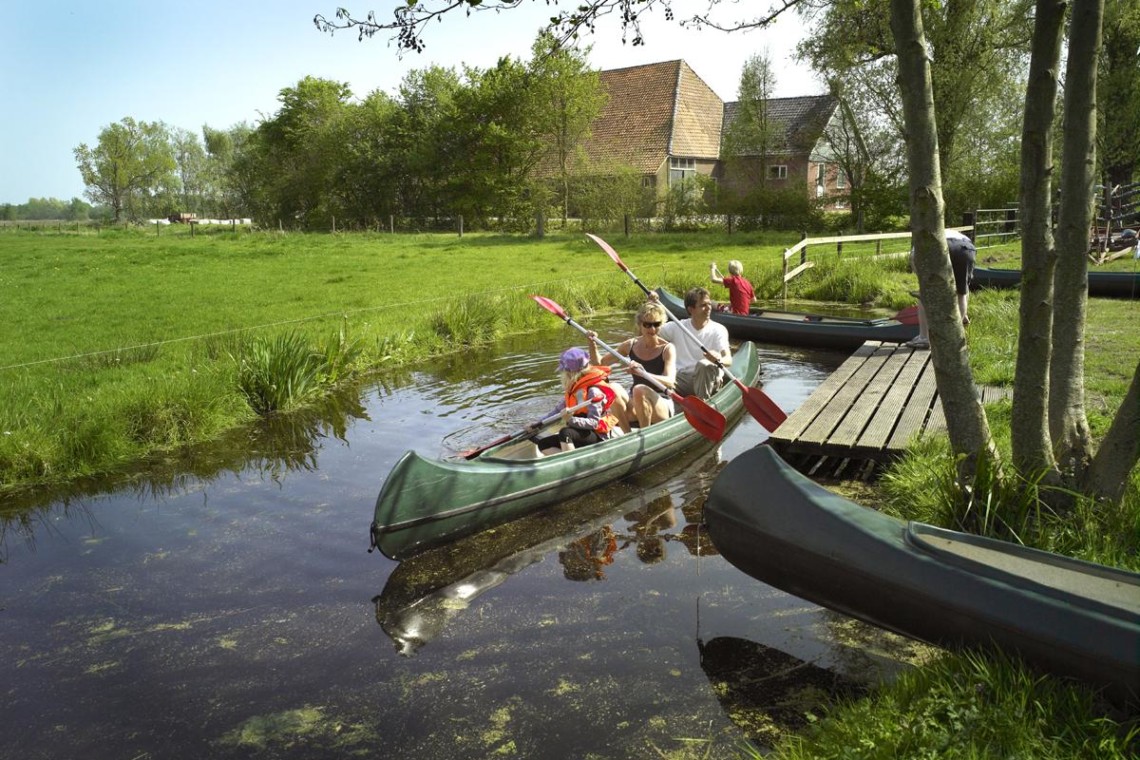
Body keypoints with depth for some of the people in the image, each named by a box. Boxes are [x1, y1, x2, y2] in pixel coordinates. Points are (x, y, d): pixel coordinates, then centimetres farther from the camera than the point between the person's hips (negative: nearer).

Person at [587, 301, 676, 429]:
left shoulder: (667, 348, -8)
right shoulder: (631, 345, 5)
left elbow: (670, 382, -25)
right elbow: (599, 364, 10)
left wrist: (644, 374, -42)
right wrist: (593, 344, -8)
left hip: (662, 406, -3)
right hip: (635, 404, 3)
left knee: (640, 390, -35)